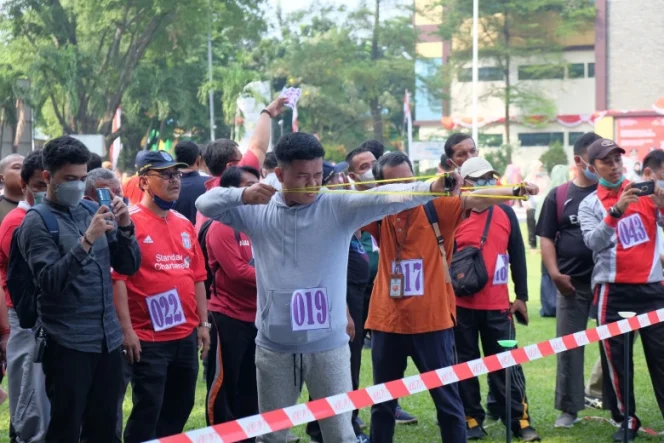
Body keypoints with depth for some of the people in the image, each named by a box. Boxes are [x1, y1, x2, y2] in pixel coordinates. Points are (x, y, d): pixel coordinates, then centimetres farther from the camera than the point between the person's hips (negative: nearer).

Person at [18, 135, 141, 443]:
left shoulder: (92, 211, 10)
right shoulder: (36, 222, -6)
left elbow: (130, 266, 9)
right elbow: (50, 282, -17)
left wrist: (125, 228, -8)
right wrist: (87, 240, -25)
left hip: (109, 338, 5)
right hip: (68, 344, -5)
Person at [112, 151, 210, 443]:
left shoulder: (184, 224, 11)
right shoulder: (130, 222, -10)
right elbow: (117, 277, -15)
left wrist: (203, 323, 12)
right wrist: (126, 329, -18)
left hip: (186, 335, 7)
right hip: (148, 337, -7)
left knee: (180, 407, 15)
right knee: (147, 410, -1)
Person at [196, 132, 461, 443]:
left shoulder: (339, 207, -6)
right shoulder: (257, 211, 2)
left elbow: (385, 198, -21)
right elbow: (204, 204, 2)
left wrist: (432, 188, -39)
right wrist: (242, 195, -18)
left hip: (328, 346, -2)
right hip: (273, 348, 2)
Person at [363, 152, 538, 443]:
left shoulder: (437, 206, -6)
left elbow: (473, 199, -20)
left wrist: (514, 190, -37)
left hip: (432, 321, -3)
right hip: (387, 321, 3)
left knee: (447, 400, 5)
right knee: (382, 402, 15)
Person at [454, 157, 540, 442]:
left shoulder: (506, 213, 5)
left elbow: (518, 256, 10)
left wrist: (521, 296, 9)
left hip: (498, 305, 2)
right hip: (462, 305, -2)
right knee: (466, 363, 5)